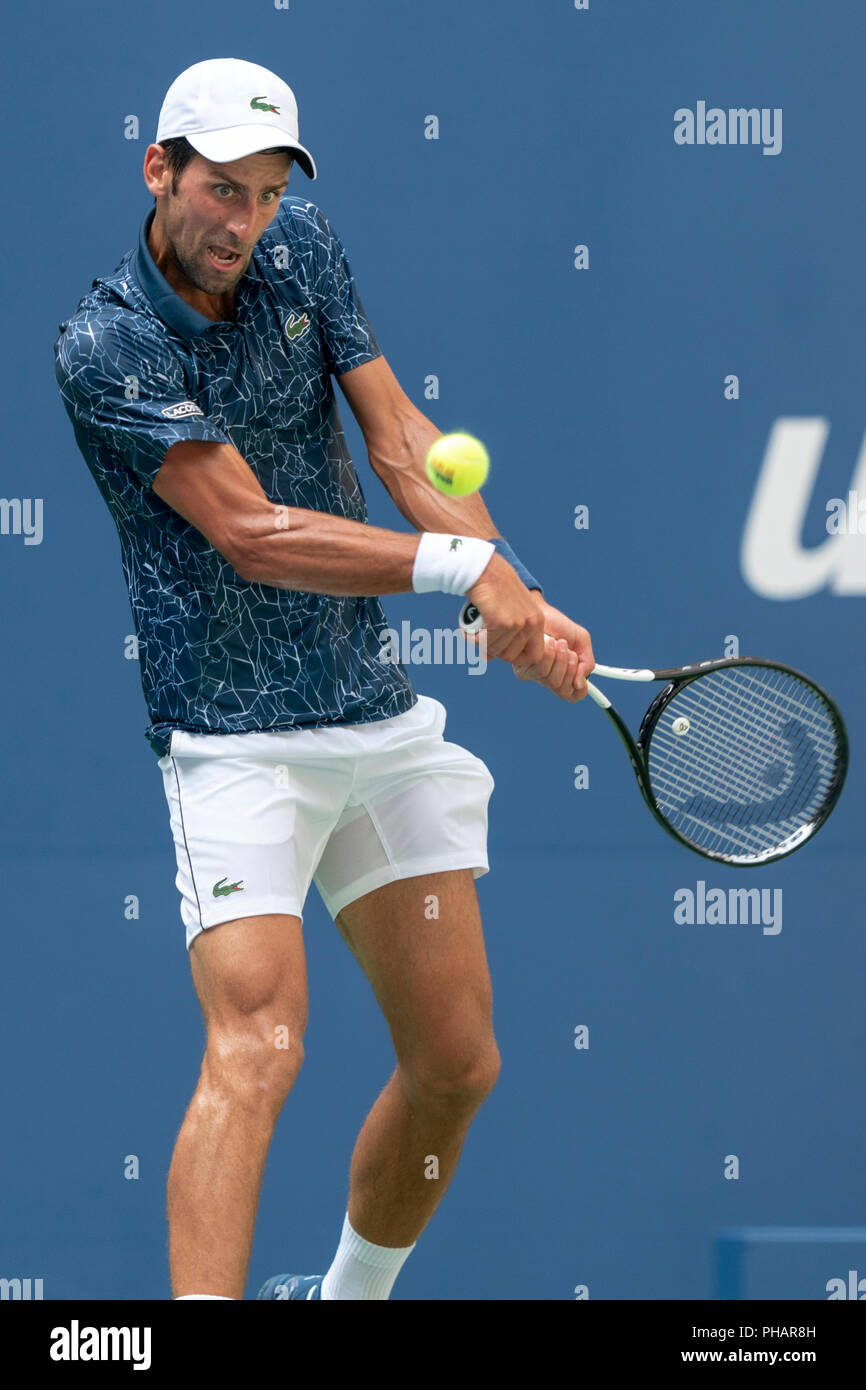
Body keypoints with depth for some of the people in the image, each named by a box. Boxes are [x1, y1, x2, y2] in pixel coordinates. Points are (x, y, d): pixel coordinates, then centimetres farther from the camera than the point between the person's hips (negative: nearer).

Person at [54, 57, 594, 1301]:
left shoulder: (306, 252, 5)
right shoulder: (106, 346, -14)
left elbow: (402, 439, 0)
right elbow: (252, 535, -20)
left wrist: (518, 597, -15)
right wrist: (464, 562, -23)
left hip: (379, 719, 7)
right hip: (236, 740, -6)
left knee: (458, 1061, 9)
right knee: (257, 1052, -22)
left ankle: (351, 1292, 30)